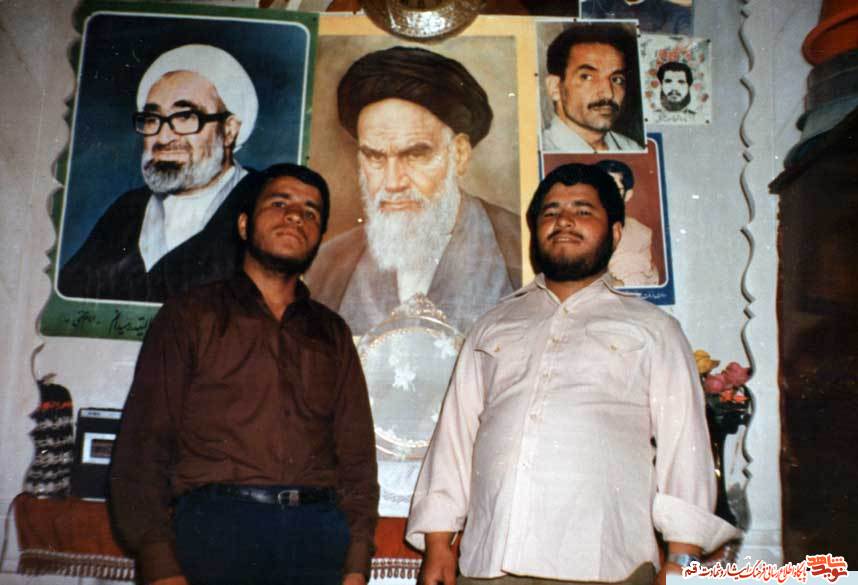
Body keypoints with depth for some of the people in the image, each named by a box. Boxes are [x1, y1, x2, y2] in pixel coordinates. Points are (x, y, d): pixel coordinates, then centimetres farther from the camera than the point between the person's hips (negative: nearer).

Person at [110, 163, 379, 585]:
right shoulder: (191, 315, 8)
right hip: (215, 525, -2)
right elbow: (143, 444, 2)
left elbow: (356, 455, 12)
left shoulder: (332, 334, 16)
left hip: (320, 534, 3)